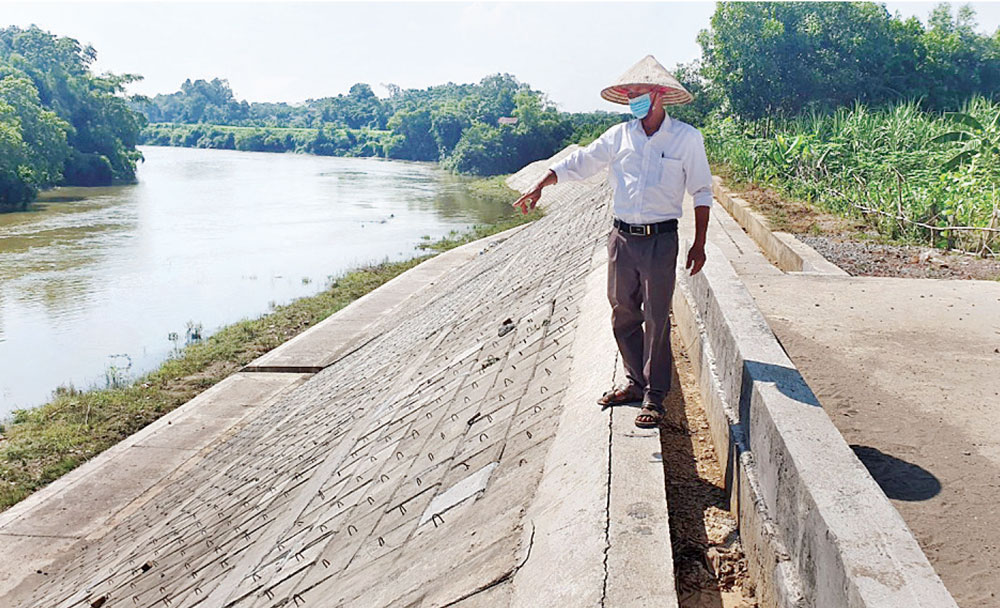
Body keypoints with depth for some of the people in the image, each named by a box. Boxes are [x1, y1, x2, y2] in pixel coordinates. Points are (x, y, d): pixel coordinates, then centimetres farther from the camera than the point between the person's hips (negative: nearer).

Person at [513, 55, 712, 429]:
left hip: (660, 239, -4)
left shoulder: (686, 138, 0)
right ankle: (636, 382, 25)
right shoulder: (620, 136, 7)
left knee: (656, 319, -2)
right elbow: (579, 163, 12)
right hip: (622, 238, 4)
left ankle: (654, 397, 9)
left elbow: (701, 192, 4)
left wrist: (699, 244, -1)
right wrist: (540, 186, 2)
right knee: (623, 316, 9)